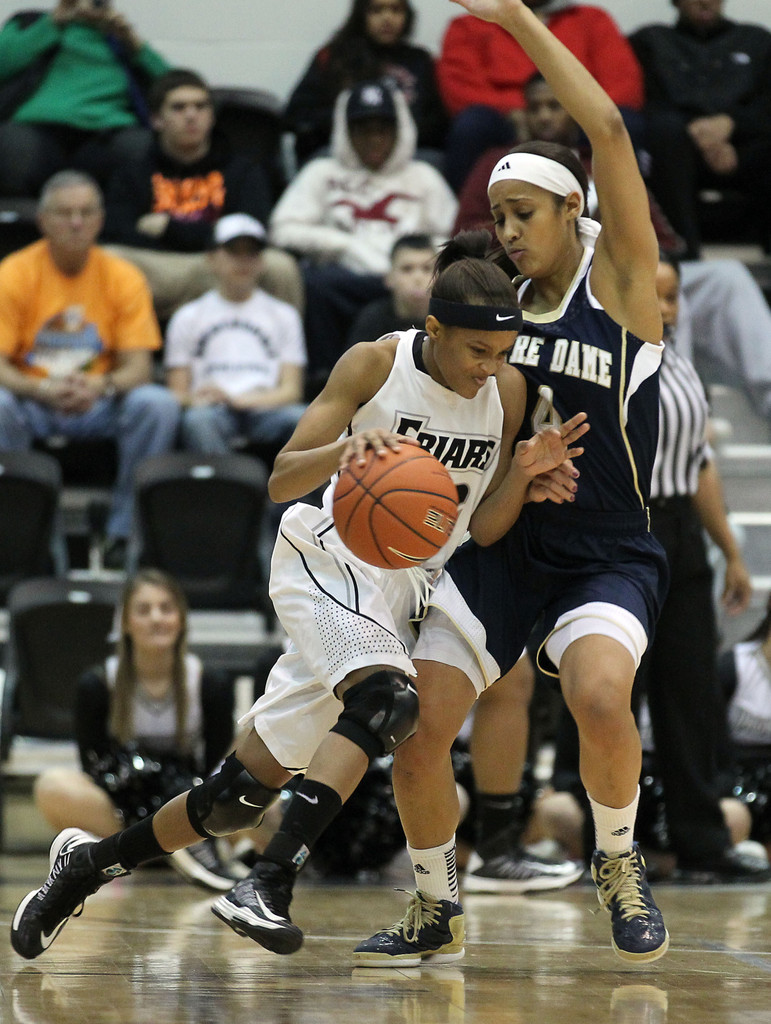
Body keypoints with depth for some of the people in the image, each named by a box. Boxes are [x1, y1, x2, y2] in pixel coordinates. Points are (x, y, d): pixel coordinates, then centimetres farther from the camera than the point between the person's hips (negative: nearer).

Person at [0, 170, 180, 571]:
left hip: (100, 405, 1)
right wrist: (43, 390, -31)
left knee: (159, 404, -28)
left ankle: (124, 533, -18)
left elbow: (138, 368, -6)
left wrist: (102, 386, -30)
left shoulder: (122, 277, -1)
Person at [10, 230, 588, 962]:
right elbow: (278, 480, -14)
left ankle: (91, 862, 20)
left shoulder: (506, 391, 1)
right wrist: (343, 449, -33)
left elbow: (480, 525, 3)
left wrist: (526, 473, -15)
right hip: (330, 562, -5)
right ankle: (269, 881, -37)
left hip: (410, 589, 5)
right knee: (387, 696, -36)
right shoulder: (374, 364, -11)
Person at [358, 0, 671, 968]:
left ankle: (619, 864, -5)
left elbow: (608, 131, -21)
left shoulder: (620, 274, -8)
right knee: (416, 731, -3)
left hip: (606, 554, -5)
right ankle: (434, 908, 21)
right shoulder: (506, 304, 7)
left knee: (602, 696, -32)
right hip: (502, 543, 5)